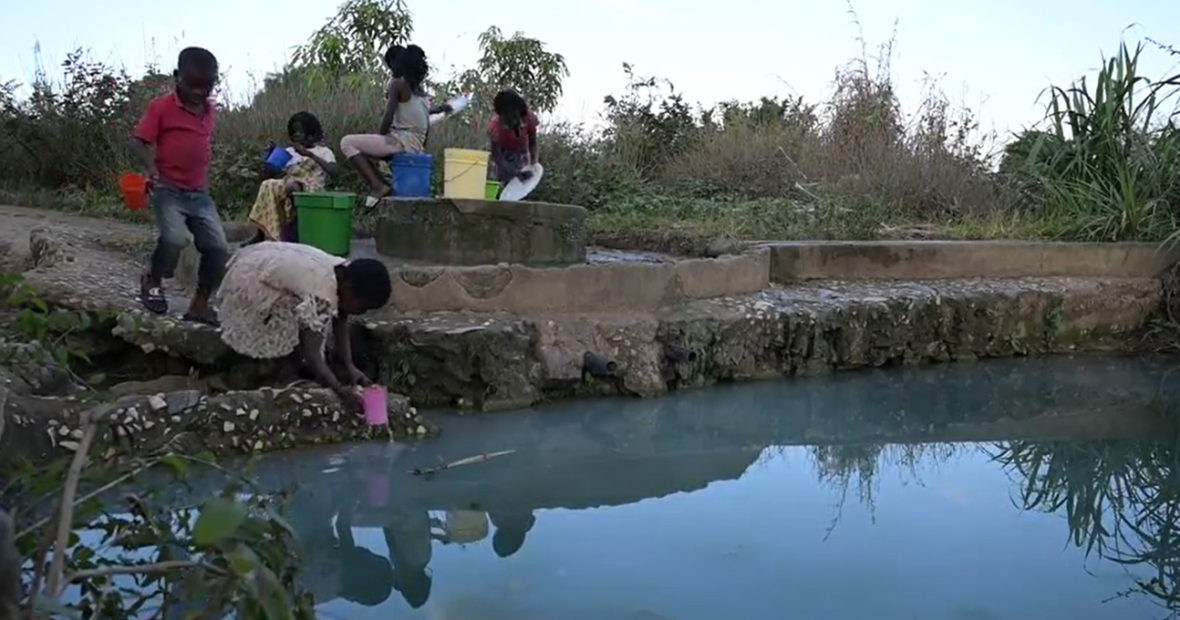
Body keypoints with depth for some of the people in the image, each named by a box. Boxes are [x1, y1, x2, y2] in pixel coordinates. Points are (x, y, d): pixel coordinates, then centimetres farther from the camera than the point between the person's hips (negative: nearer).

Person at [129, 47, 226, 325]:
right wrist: (150, 167, -27)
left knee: (218, 247, -4)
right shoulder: (161, 107, -7)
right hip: (168, 190, -6)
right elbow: (138, 142, -10)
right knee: (174, 239, -27)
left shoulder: (208, 110, 11)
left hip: (199, 193, 6)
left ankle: (200, 304, 11)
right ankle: (152, 281, 5)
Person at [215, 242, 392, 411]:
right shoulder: (321, 296, -36)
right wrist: (340, 390, -42)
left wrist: (350, 366, -11)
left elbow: (341, 325, -2)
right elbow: (311, 352, -37)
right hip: (249, 284, -9)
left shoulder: (346, 274, -9)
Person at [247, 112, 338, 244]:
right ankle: (263, 233, -35)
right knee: (268, 186, -29)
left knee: (291, 186, -38)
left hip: (310, 187, -4)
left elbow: (333, 171, -9)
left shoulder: (323, 151, 13)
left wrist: (309, 154, -14)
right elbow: (275, 173, 17)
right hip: (288, 183, 4)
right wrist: (269, 158, -1)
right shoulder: (289, 151, 26)